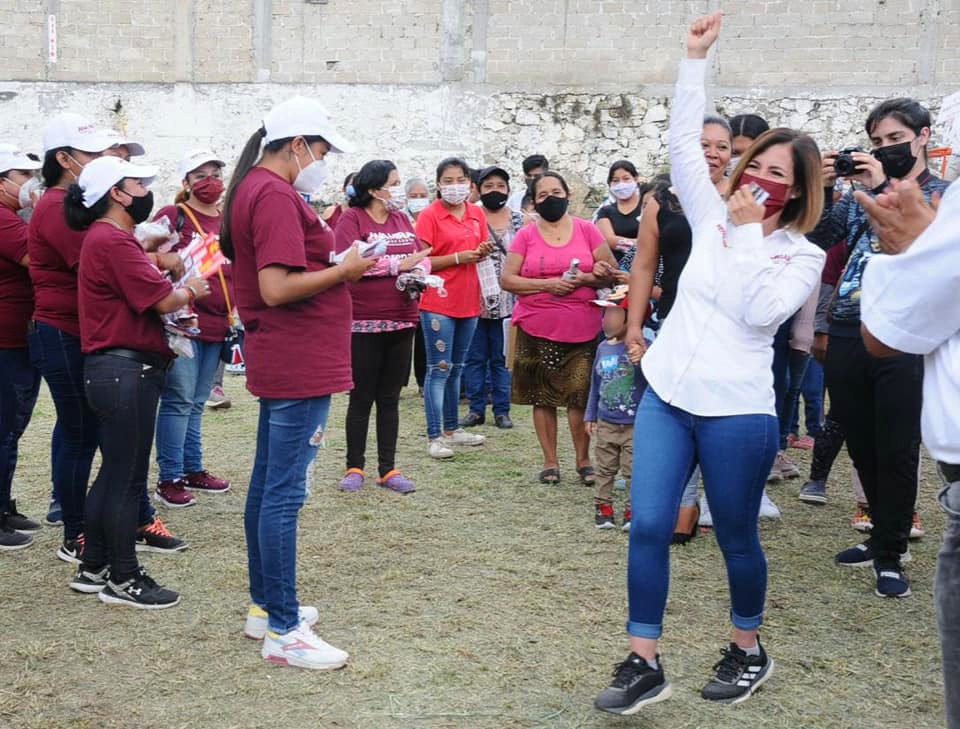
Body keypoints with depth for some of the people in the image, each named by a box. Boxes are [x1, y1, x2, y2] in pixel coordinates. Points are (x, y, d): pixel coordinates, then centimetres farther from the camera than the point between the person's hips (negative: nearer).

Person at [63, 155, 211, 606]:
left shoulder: (109, 237, 19)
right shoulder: (112, 240, -16)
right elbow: (162, 300, -18)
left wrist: (177, 298, 6)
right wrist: (190, 290, 0)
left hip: (115, 370, 11)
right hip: (126, 370, -11)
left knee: (114, 473, 16)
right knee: (127, 479, -3)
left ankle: (93, 569, 25)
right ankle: (123, 580, 6)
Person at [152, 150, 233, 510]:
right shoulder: (172, 216, -4)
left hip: (217, 324, 6)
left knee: (196, 403, 15)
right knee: (179, 400, -6)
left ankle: (193, 470, 24)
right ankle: (168, 480, 1)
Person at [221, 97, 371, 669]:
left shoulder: (253, 188, 15)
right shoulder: (276, 196, -17)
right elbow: (278, 289, -24)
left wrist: (336, 261, 14)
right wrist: (345, 270, -14)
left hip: (281, 363, 11)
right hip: (300, 364, -11)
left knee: (268, 485, 15)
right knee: (285, 493, -7)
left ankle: (265, 606, 27)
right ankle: (283, 632, -1)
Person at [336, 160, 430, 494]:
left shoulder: (402, 219, 12)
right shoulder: (352, 219, -8)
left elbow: (421, 256, 13)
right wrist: (399, 264, -17)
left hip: (402, 320, 6)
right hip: (364, 322, -6)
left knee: (390, 398, 11)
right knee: (361, 397, 3)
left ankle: (388, 469, 17)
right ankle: (355, 468, 15)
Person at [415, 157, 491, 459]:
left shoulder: (477, 214, 8)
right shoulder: (429, 215, -9)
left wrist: (483, 252, -4)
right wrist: (458, 257, -21)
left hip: (468, 301, 6)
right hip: (438, 302, -6)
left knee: (456, 368, 16)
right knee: (439, 369, -5)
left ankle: (452, 428, 26)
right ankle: (434, 437, 0)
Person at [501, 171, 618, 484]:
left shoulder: (587, 230, 6)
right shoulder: (526, 236, 5)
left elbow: (611, 270, 7)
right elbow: (507, 280, 0)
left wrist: (585, 278, -12)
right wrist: (547, 285, -12)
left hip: (582, 329, 0)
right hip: (538, 330, 0)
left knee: (581, 395, -3)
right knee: (543, 397, 4)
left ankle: (584, 460, 11)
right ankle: (550, 461, 15)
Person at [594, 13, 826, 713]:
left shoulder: (803, 256, -1)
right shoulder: (714, 216, 9)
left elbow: (760, 311, -18)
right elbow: (683, 143, 5)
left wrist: (749, 232, -15)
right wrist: (697, 55, 2)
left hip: (736, 413, -3)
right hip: (665, 396, 4)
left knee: (736, 539, 9)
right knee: (648, 528, -3)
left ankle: (749, 650, 31)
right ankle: (645, 665, 6)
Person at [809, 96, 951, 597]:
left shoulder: (944, 194, 5)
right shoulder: (859, 193, 15)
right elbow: (816, 240, 7)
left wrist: (883, 189, -15)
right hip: (846, 336, 4)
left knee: (897, 453, -1)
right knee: (862, 447, 13)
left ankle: (890, 556, 11)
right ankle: (884, 536, 29)